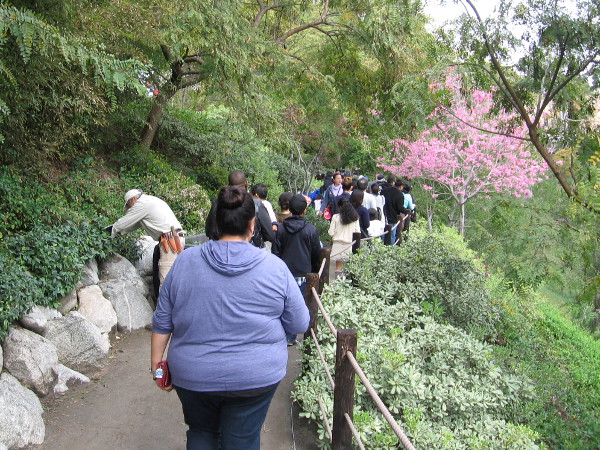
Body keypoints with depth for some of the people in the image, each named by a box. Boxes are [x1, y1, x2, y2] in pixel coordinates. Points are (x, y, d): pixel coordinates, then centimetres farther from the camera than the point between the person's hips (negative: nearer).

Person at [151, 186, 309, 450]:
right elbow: (299, 325, -4)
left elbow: (162, 323, 0)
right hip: (255, 378, -1)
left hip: (193, 377, 2)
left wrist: (156, 361, 12)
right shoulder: (274, 267, -12)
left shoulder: (185, 262, -7)